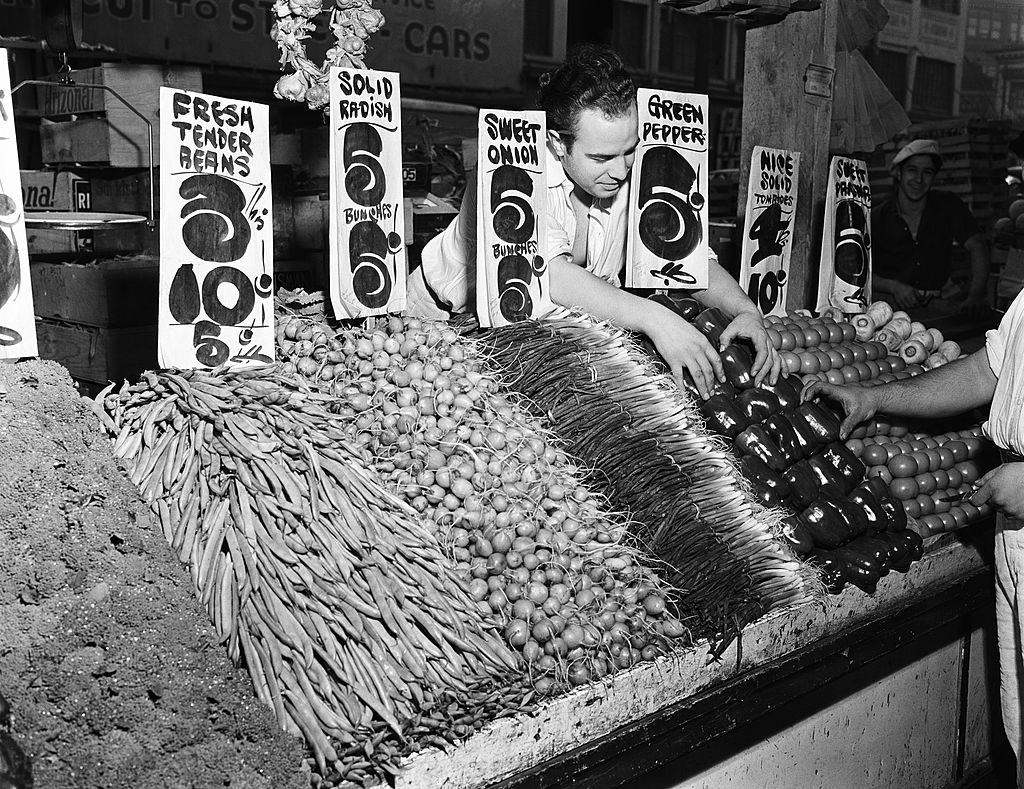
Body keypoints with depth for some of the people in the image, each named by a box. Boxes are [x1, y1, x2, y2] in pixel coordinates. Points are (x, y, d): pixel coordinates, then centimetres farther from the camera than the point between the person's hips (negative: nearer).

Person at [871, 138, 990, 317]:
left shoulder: (948, 205, 4)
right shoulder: (876, 219, 0)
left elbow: (977, 247, -3)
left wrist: (975, 296, -19)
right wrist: (894, 286, -20)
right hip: (891, 304, -2)